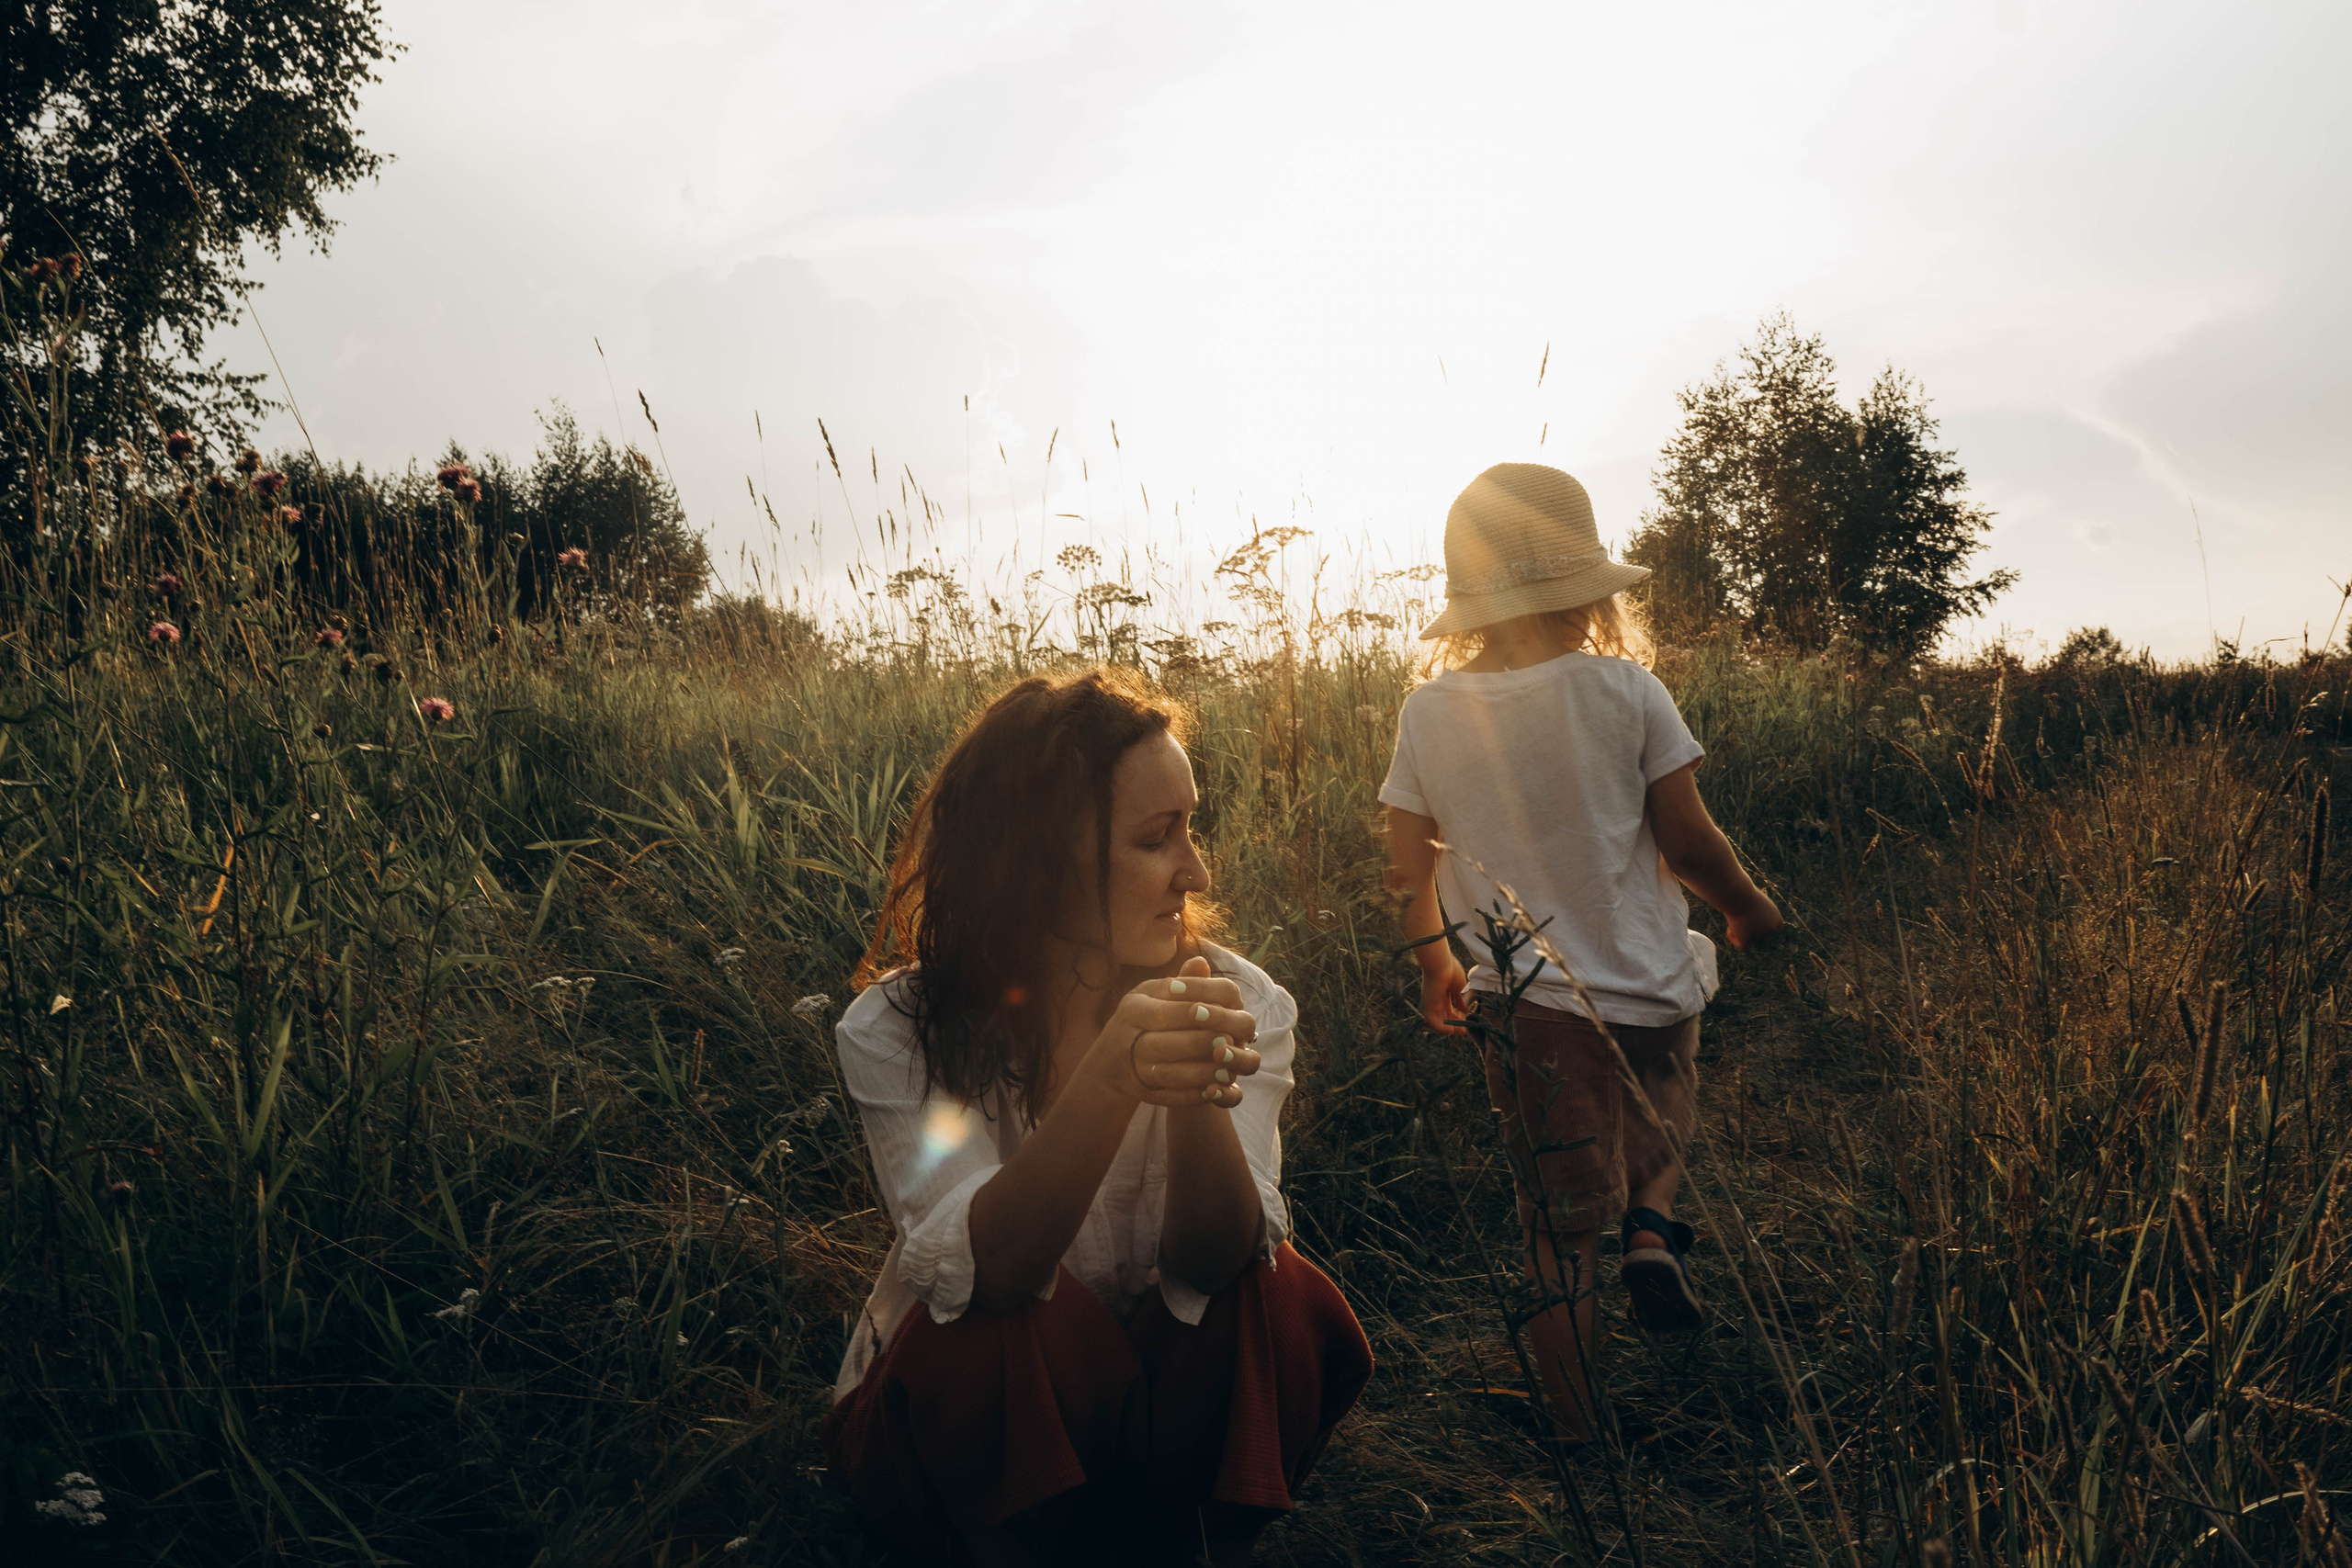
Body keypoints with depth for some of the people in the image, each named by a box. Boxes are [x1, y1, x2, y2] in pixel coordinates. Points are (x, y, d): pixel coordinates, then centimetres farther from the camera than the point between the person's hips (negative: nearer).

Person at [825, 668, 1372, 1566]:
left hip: (1155, 1403, 2)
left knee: (1285, 1305, -26)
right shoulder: (896, 1029, -17)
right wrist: (1109, 1081, -47)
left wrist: (1199, 1096, -43)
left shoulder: (1243, 1004, -13)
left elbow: (1214, 1263, -23)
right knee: (1017, 1334, -33)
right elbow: (978, 1275, -31)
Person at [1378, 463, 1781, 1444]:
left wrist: (1434, 967, 17)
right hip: (1647, 989, -1)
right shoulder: (1624, 690, -11)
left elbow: (1408, 873, -1)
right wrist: (1747, 908, 13)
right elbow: (1688, 843, -8)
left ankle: (1581, 1437, 22)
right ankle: (1652, 1222, 7)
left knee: (1559, 1235, 13)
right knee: (1658, 1112, 33)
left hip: (1525, 1003, 1)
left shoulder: (1428, 713, -5)